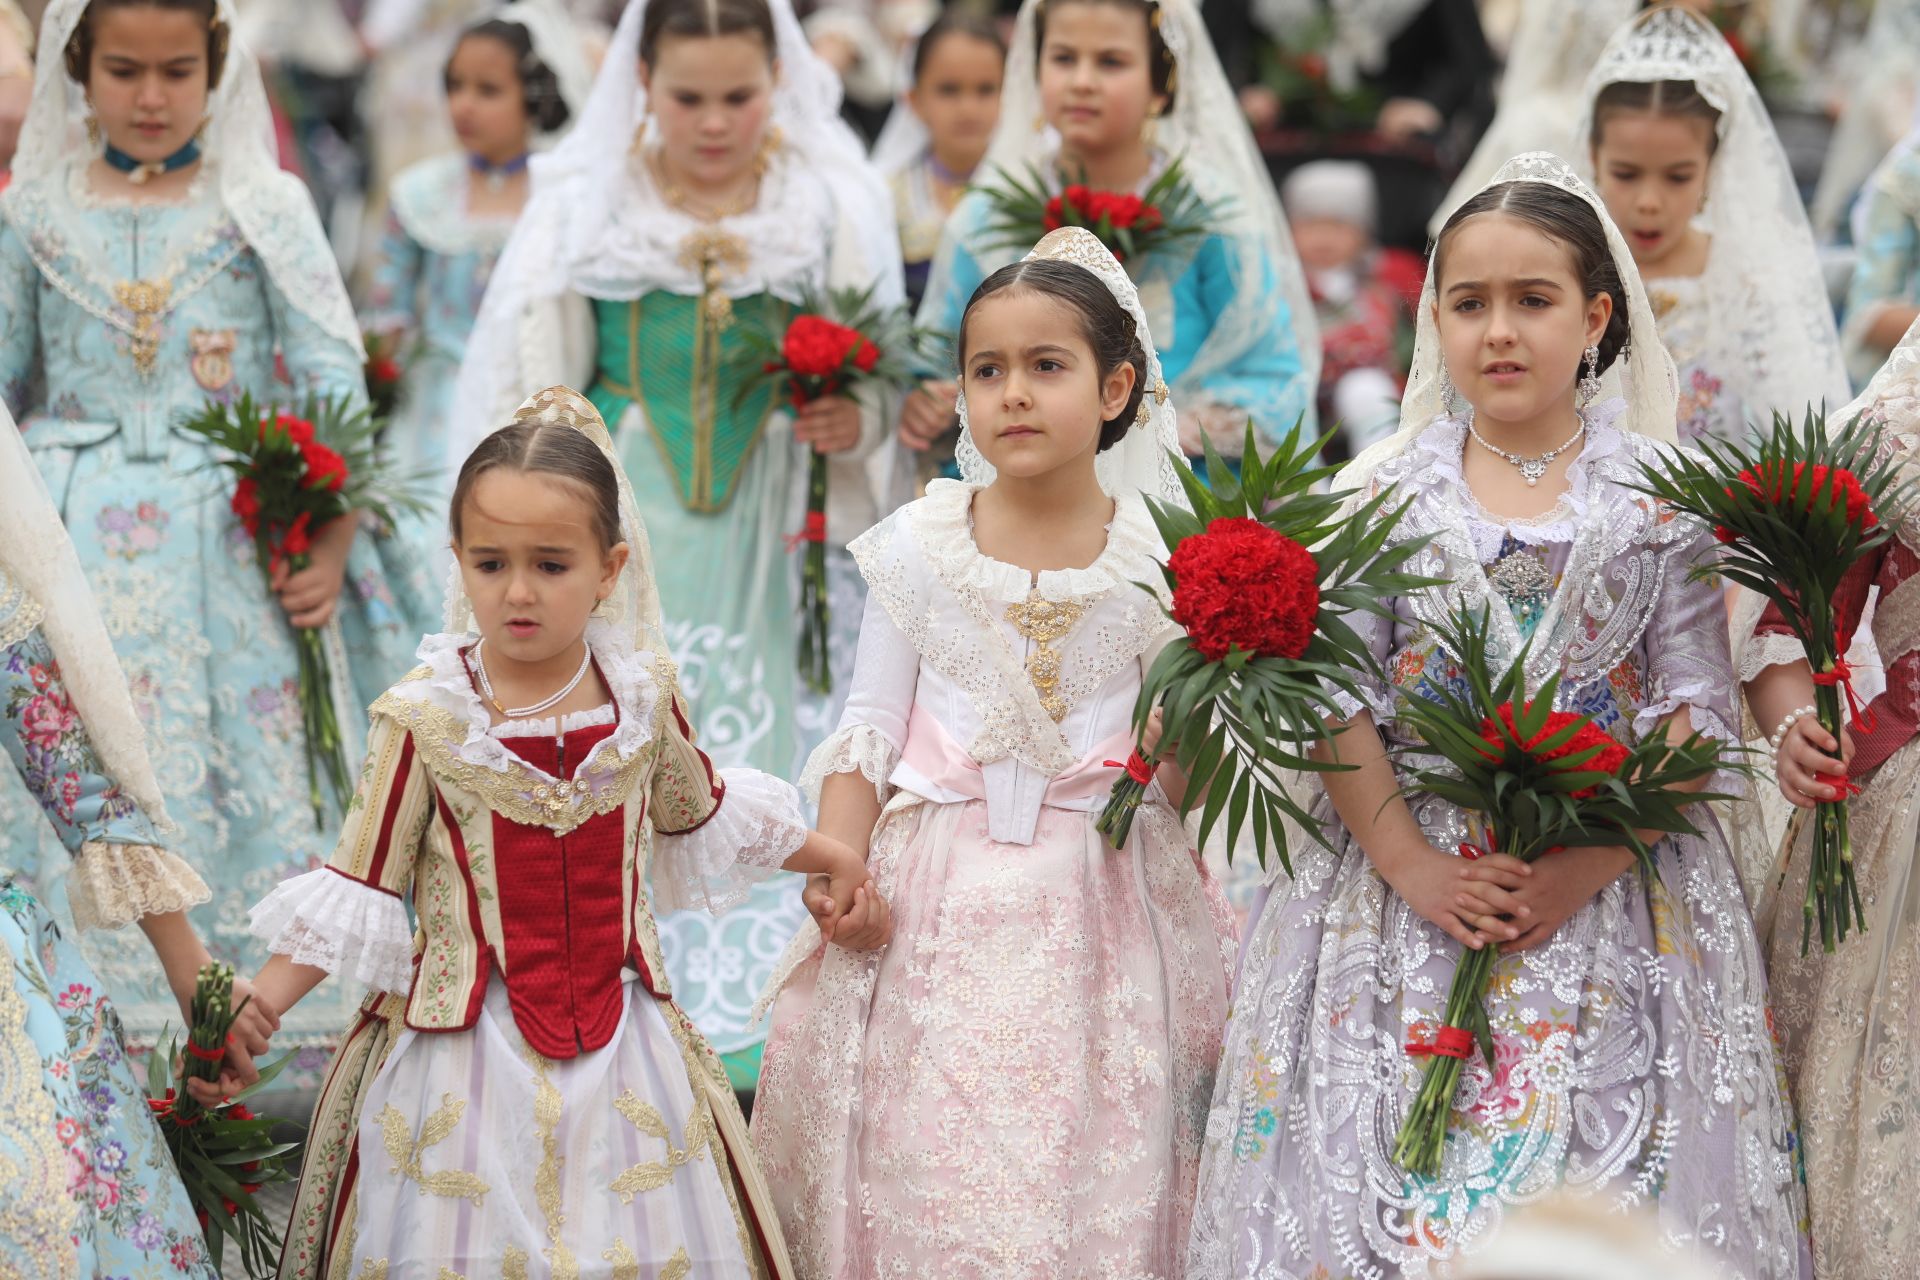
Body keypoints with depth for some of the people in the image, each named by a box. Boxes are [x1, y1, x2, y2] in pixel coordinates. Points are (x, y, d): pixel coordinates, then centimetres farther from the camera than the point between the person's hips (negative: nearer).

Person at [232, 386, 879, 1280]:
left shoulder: (644, 698, 0)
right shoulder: (425, 719, -9)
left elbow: (698, 814, 21)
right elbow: (359, 888, -4)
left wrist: (827, 855, 31)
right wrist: (251, 1013, -12)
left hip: (618, 1051, 3)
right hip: (466, 1061, -2)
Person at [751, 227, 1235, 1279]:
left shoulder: (1158, 554, 0)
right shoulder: (919, 543, 2)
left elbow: (1179, 774, 5)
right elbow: (870, 724, 6)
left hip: (1096, 898, 0)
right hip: (936, 894, 1)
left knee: (1088, 1185, 0)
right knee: (922, 1161, -1)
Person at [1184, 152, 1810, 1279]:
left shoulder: (1665, 495, 1)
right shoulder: (1380, 492, 3)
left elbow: (1699, 707, -2)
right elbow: (1335, 703, -1)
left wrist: (1585, 869, -14)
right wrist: (1411, 866, -13)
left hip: (1614, 893, 0)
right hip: (1406, 874, 1)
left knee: (1601, 1183, -3)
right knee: (1397, 1185, -2)